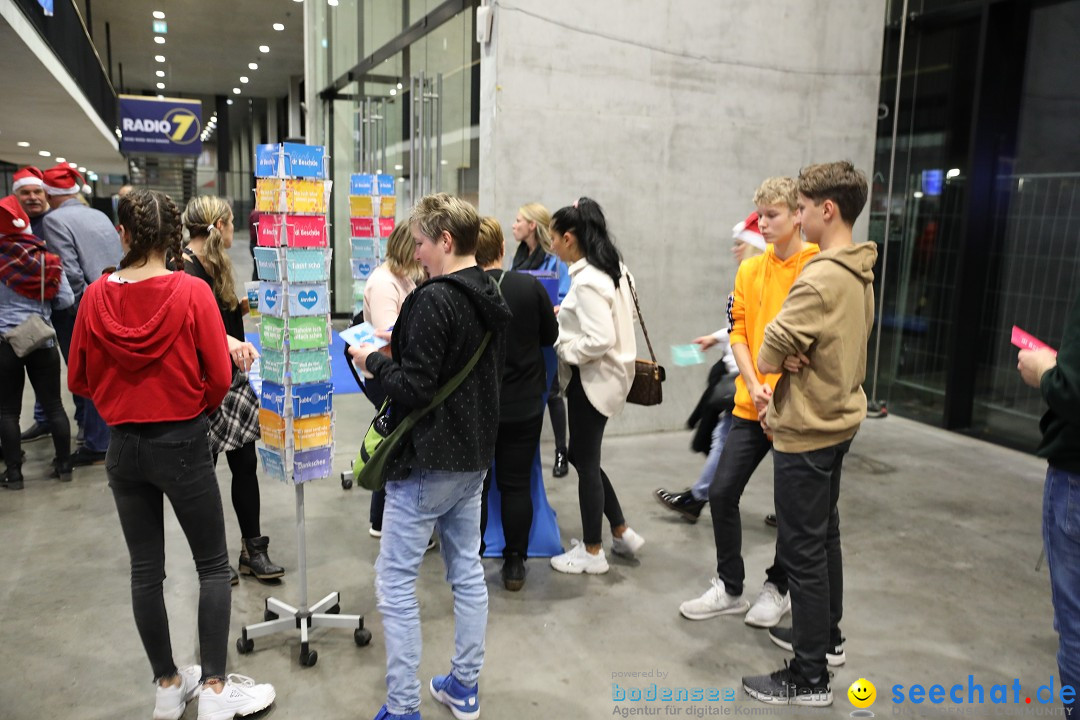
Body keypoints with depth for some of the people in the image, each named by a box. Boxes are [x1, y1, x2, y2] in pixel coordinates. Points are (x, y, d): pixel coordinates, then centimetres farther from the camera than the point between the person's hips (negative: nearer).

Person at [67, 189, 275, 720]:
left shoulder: (96, 296, -5)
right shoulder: (192, 292, -14)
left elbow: (79, 380, 3)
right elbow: (219, 378, -12)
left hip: (123, 446, 4)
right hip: (183, 444, -3)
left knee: (145, 569, 15)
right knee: (213, 565, 10)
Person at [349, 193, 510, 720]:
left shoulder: (433, 300, -20)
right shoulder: (492, 299, 7)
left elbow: (414, 388, -23)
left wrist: (374, 361, -5)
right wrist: (401, 347, 13)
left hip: (428, 462, -9)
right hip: (475, 457, 9)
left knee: (394, 584, 3)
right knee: (467, 572, 17)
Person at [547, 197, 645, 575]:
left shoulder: (587, 281, -22)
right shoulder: (611, 269, 8)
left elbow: (601, 341, -29)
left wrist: (562, 346, -15)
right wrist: (566, 316, 11)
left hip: (593, 380, -10)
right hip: (601, 377, 10)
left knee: (586, 462, 4)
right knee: (582, 456, 19)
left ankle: (592, 552, 20)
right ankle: (622, 533, 28)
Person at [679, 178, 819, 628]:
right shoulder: (749, 270, 7)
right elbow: (739, 332, 6)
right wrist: (754, 386, -8)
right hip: (751, 405, 5)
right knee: (722, 492, 4)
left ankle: (777, 588, 32)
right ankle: (729, 589, 22)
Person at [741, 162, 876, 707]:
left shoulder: (819, 280, -23)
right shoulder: (860, 272, 7)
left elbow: (766, 358, -20)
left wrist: (781, 359, 1)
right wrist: (794, 359, -4)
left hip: (807, 433, -9)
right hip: (839, 420, 10)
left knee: (802, 550, -1)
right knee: (823, 534, 22)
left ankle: (810, 677, 10)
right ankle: (825, 631, 39)